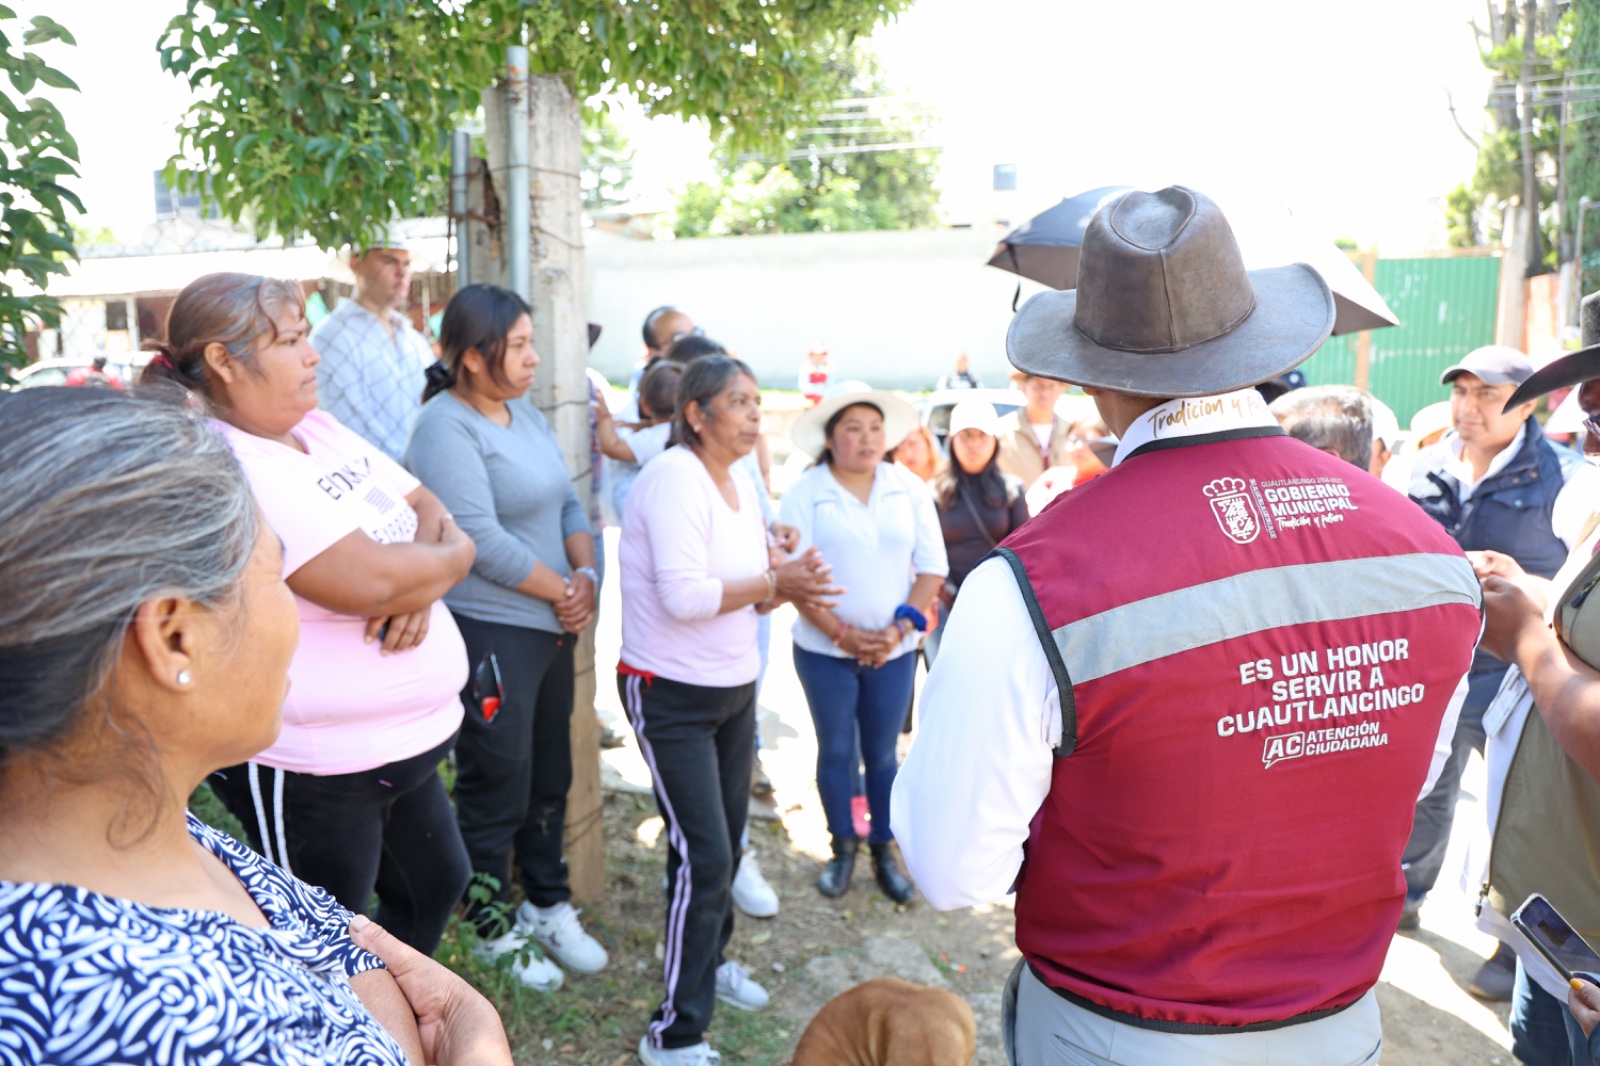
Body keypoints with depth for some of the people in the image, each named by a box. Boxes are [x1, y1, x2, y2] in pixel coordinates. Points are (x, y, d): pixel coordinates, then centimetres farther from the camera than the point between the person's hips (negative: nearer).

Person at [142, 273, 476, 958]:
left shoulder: (318, 427, 5)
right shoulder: (232, 466, -23)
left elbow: (429, 510, 6)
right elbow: (367, 581, -31)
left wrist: (416, 584, -15)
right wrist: (451, 559, -11)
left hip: (408, 742, 9)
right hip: (318, 773, -9)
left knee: (437, 883, 26)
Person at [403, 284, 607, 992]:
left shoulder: (527, 415, 10)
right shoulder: (445, 427, -16)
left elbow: (568, 503, 10)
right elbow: (482, 540, -23)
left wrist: (586, 575, -7)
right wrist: (560, 590, -14)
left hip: (553, 623, 8)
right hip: (489, 632, -8)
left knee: (549, 776, 19)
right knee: (496, 790, 6)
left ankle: (548, 906, 38)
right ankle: (494, 933, 26)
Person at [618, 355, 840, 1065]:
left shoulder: (741, 487, 7)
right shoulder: (674, 479, -19)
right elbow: (685, 596, -29)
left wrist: (790, 582, -9)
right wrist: (773, 585, -19)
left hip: (735, 689, 8)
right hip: (672, 696, -8)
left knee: (726, 840, 19)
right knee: (703, 855, -7)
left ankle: (711, 960, 42)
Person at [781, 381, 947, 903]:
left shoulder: (909, 488, 1)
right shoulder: (806, 492, -5)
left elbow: (932, 566, 0)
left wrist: (900, 626, -11)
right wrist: (842, 633, -14)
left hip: (894, 650, 1)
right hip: (824, 649, -1)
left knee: (883, 752, 10)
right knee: (836, 749, 10)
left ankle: (884, 850, 26)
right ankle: (843, 847, 27)